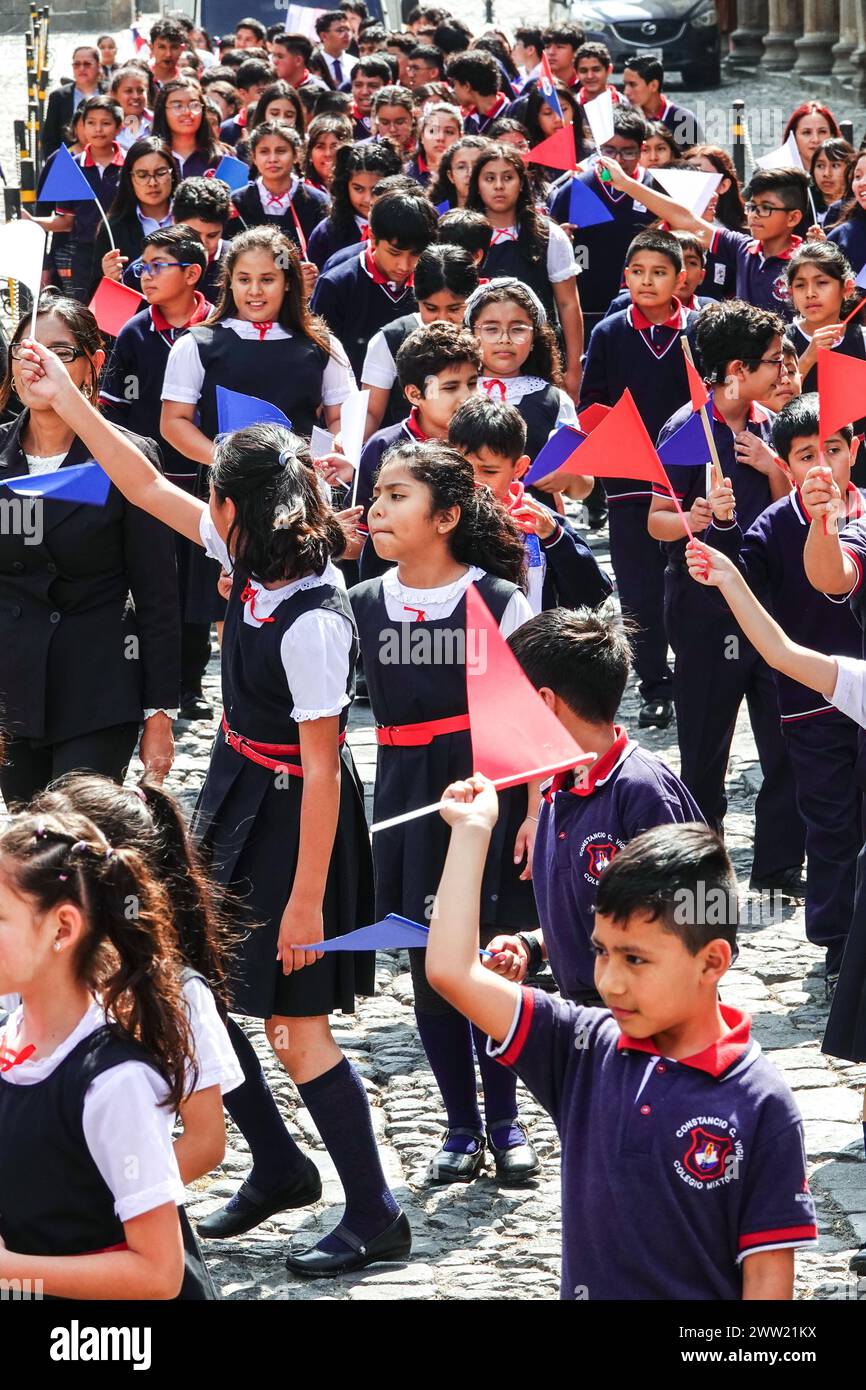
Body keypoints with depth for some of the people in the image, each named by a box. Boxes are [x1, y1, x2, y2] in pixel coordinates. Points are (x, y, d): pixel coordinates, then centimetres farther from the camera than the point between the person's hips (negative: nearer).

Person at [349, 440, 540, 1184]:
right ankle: (462, 1124, 19)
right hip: (409, 798, 4)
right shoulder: (364, 605, 3)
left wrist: (537, 813, -10)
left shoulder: (498, 601, -7)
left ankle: (505, 1121, 17)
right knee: (429, 965, 7)